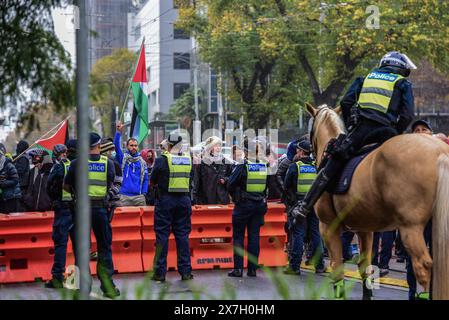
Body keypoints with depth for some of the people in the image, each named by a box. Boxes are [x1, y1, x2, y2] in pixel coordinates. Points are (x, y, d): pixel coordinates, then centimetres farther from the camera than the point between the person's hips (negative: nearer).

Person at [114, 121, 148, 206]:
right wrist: (119, 132, -19)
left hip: (139, 196, 2)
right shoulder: (123, 158, 7)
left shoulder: (142, 162, 12)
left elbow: (145, 179, 12)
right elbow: (116, 146, -7)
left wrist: (144, 193, 1)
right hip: (125, 196, -2)